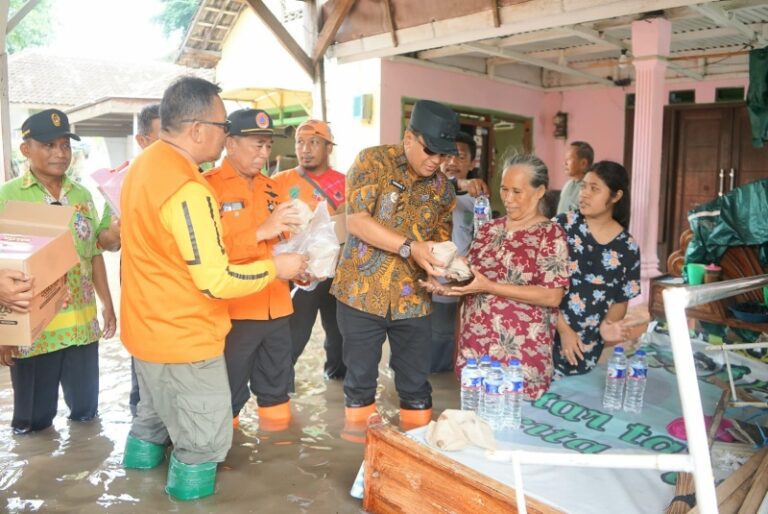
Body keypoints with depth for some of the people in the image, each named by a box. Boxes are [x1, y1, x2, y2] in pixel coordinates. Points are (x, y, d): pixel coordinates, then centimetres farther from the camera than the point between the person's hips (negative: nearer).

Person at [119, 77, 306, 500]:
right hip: (183, 339, -10)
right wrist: (275, 267, -13)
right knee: (205, 439, 8)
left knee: (154, 416, 30)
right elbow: (215, 281, -26)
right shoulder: (187, 188, -27)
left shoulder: (141, 167, 4)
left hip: (147, 328, 10)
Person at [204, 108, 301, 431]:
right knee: (227, 395, 6)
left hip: (276, 308, 7)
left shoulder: (272, 189, 13)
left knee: (276, 388, 18)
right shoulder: (207, 185, -9)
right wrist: (261, 232, -25)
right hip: (232, 311, -7)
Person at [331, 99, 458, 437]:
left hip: (413, 296, 4)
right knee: (361, 374, 10)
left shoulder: (441, 185, 6)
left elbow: (442, 235, 13)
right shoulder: (372, 162, -8)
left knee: (416, 379, 12)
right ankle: (359, 441, 30)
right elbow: (356, 220, -18)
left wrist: (446, 261, -10)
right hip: (362, 290, -3)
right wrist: (409, 247, -26)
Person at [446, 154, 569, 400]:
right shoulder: (489, 229, 11)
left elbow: (553, 296, -15)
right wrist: (449, 283, -6)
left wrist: (489, 287, -20)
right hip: (474, 348, 5)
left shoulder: (550, 234, -6)